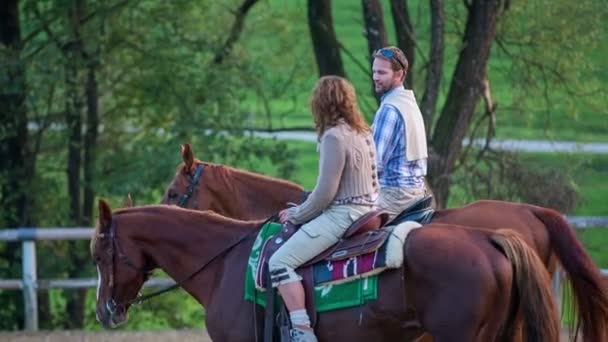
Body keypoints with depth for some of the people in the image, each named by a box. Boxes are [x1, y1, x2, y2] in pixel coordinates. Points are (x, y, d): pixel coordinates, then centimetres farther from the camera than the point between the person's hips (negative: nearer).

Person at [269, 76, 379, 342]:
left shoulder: (335, 137, -17)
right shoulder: (363, 133, 11)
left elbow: (325, 192, -18)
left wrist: (296, 215, -3)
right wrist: (303, 210, 23)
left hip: (341, 215, -10)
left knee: (280, 262, -16)